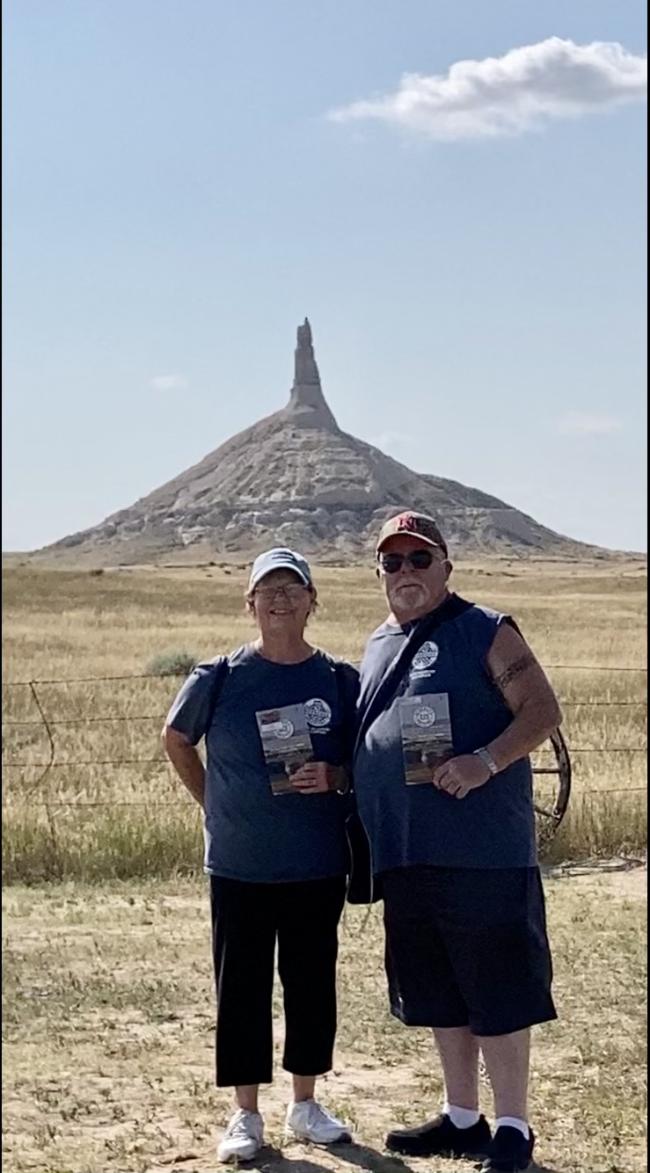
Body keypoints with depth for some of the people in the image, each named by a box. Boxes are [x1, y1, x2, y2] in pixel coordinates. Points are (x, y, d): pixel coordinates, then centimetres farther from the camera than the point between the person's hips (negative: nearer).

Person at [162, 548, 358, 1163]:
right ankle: (245, 1115, 15)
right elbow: (175, 739, 12)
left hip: (318, 864, 2)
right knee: (241, 987, 4)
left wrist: (333, 777, -11)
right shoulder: (218, 678, -4)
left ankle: (305, 1104, 24)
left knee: (313, 984, 9)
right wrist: (213, 802, 6)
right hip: (239, 865, -1)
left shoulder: (339, 680, 0)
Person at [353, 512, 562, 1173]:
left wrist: (487, 760, -24)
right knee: (438, 994, 14)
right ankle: (461, 1118, 27)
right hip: (404, 855, 7)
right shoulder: (377, 649, 18)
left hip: (481, 850, -7)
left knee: (496, 991, -3)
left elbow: (542, 711, -9)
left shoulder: (485, 633, -1)